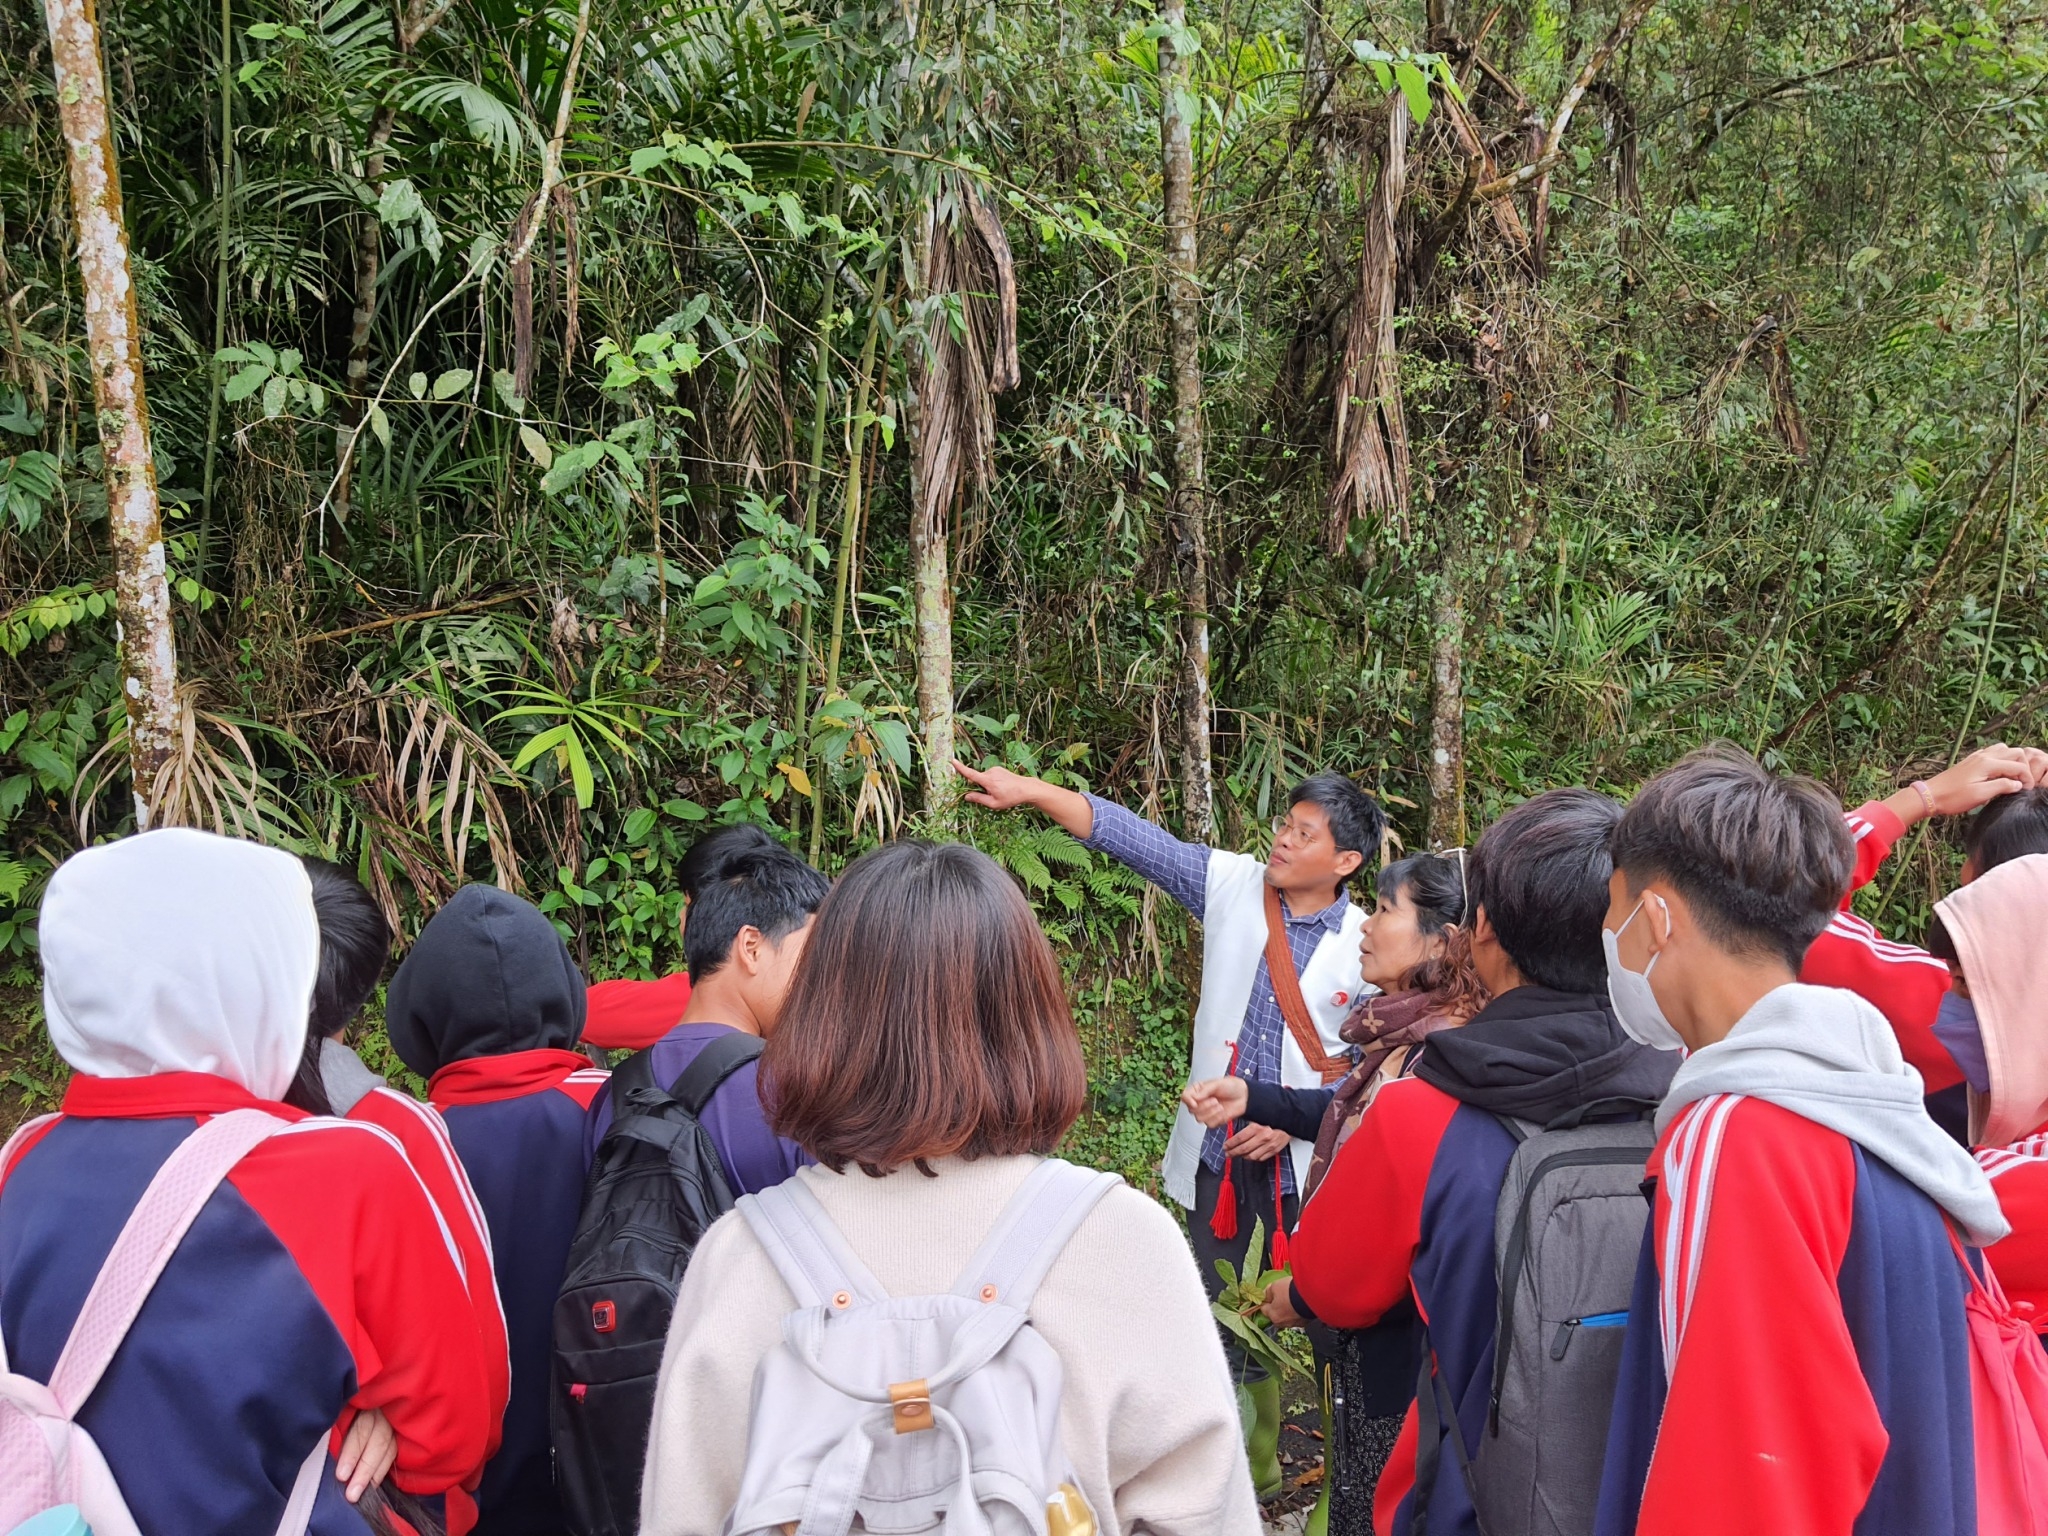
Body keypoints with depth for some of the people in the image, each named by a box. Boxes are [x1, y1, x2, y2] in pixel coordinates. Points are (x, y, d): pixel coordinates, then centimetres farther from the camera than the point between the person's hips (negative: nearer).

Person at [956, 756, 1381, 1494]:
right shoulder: (1233, 886, -3)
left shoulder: (1363, 947, -10)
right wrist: (1029, 789, -12)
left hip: (1303, 1159, -3)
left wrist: (1295, 1120, -14)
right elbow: (1127, 834, -6)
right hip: (1219, 1149, 3)